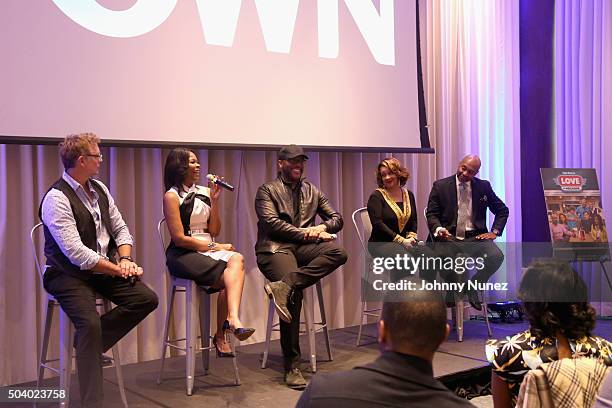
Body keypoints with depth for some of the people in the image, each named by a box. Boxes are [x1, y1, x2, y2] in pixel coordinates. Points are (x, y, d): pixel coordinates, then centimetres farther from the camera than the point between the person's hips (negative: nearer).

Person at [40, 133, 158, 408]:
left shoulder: (99, 189, 9)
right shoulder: (56, 198, -16)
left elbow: (121, 229, 13)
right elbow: (76, 253, -23)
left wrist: (125, 259, -6)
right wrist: (118, 270, -17)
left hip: (105, 270, 7)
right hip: (69, 275, -7)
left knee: (147, 299, -10)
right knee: (90, 324, -28)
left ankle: (90, 343, 5)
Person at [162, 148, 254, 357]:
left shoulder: (204, 192, 15)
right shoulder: (172, 196, -1)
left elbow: (214, 231, 12)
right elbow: (179, 238, -9)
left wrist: (214, 201, 2)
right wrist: (214, 247, -9)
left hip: (207, 250, 5)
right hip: (183, 254, -5)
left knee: (237, 259, -29)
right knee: (230, 276, -28)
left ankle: (232, 320, -39)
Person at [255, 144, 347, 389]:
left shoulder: (312, 191, 23)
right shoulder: (267, 190, 8)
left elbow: (337, 219, 18)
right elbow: (271, 223, -8)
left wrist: (321, 227, -6)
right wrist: (307, 233, -12)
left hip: (303, 247, 5)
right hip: (275, 247, -5)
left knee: (338, 253, -26)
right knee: (295, 294, -29)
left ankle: (284, 286, -36)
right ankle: (292, 366, -20)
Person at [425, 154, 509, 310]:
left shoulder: (484, 186, 10)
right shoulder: (440, 186, 4)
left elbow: (502, 210, 18)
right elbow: (431, 214, 3)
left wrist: (495, 231, 4)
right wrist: (438, 229, -18)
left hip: (475, 237, 2)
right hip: (449, 237, -1)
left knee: (496, 256, -27)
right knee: (442, 259, -34)